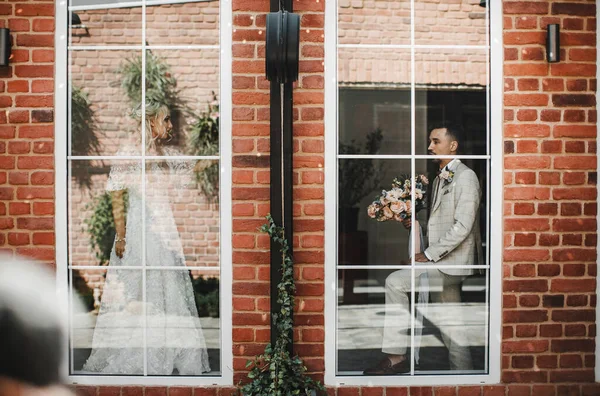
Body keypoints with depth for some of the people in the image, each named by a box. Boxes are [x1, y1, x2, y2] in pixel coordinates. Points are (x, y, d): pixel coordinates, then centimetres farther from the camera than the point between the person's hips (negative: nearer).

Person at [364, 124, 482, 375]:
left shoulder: (465, 177, -10)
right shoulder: (439, 179, 19)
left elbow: (462, 226, -19)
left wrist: (430, 254, -18)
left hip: (452, 261, -9)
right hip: (443, 263, 9)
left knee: (395, 282, -16)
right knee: (451, 327, 11)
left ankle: (396, 355, -11)